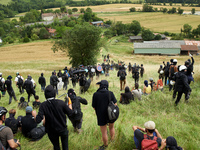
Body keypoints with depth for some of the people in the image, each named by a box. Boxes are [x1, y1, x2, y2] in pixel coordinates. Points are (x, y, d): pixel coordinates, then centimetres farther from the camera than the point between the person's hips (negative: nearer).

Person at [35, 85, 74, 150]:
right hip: (62, 129, 0)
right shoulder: (61, 103, -20)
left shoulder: (43, 105, -19)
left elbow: (38, 120, -25)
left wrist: (35, 114, -4)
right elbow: (70, 114, -13)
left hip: (52, 131, 1)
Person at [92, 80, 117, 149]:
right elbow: (115, 104, -10)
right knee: (111, 128, 28)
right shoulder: (110, 93, -12)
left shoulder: (95, 94, -16)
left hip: (101, 116, -2)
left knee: (104, 132, 15)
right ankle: (112, 140, 47)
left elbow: (94, 107, -9)